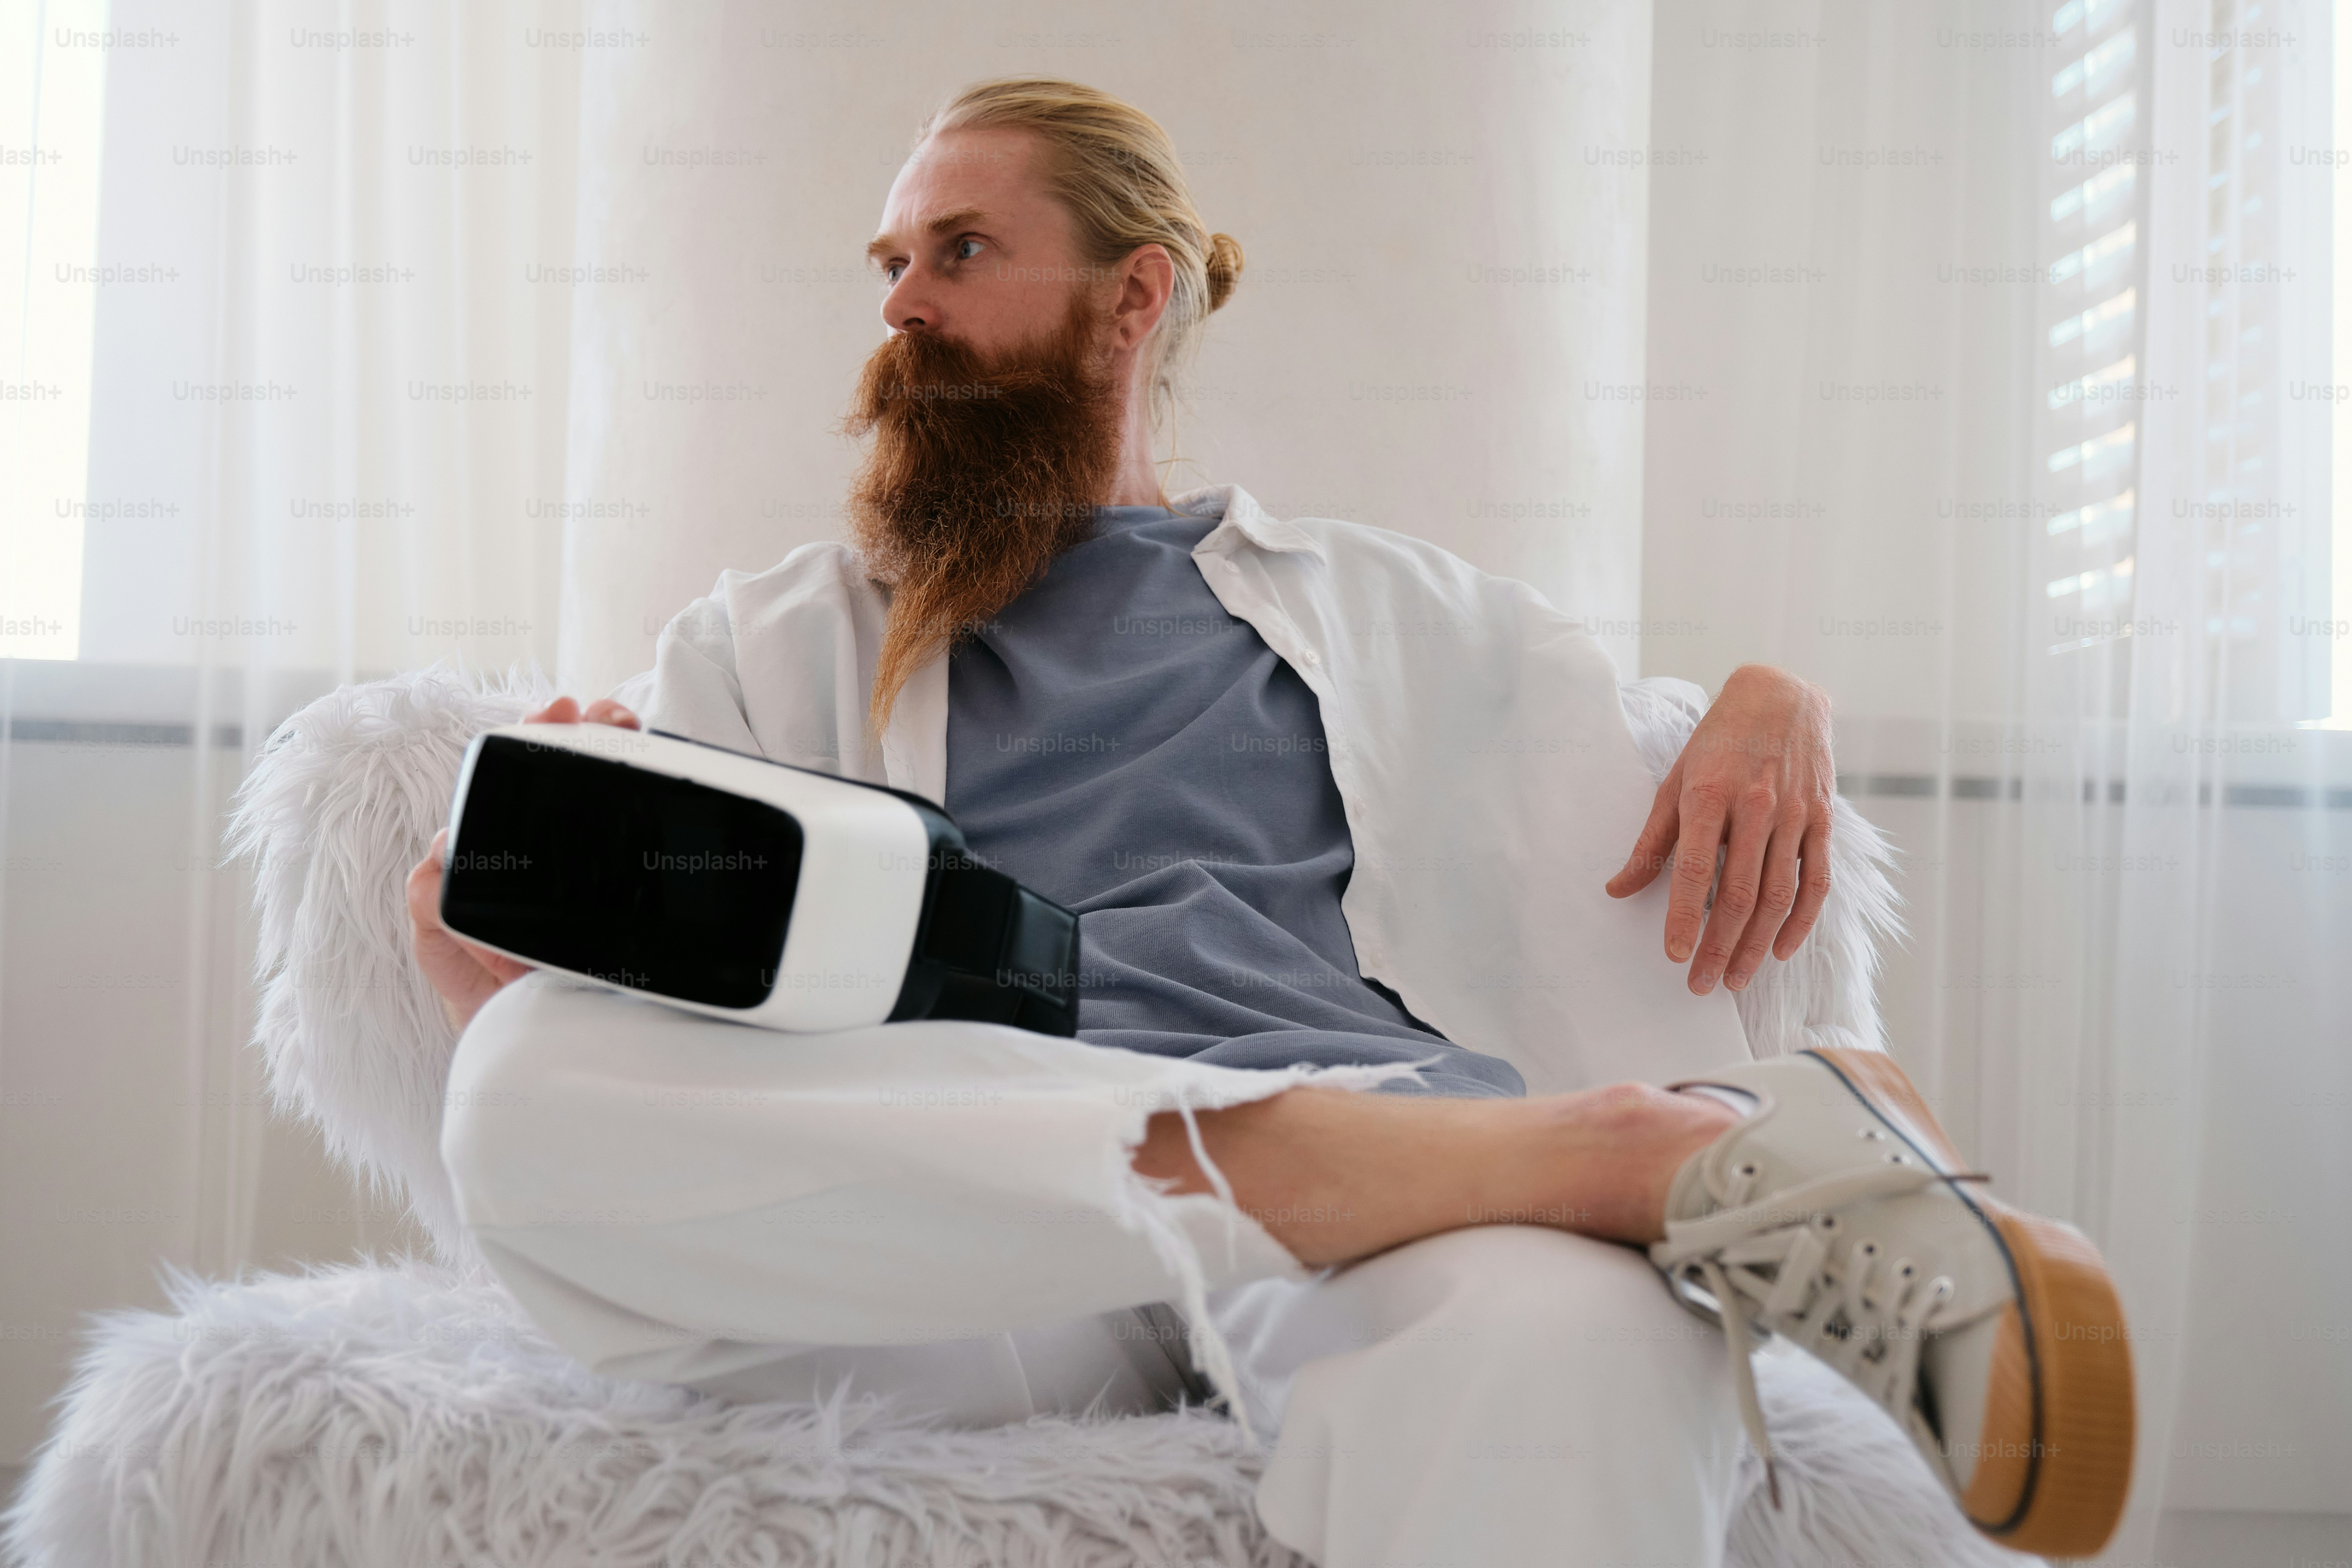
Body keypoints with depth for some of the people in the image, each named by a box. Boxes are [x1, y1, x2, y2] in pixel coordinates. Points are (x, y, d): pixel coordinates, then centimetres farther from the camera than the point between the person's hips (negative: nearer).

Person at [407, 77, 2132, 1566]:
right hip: (958, 1205, 4)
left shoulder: (1380, 605, 27)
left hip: (1360, 1200, -4)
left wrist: (1774, 707, 5)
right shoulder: (781, 640, 27)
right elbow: (545, 973, 18)